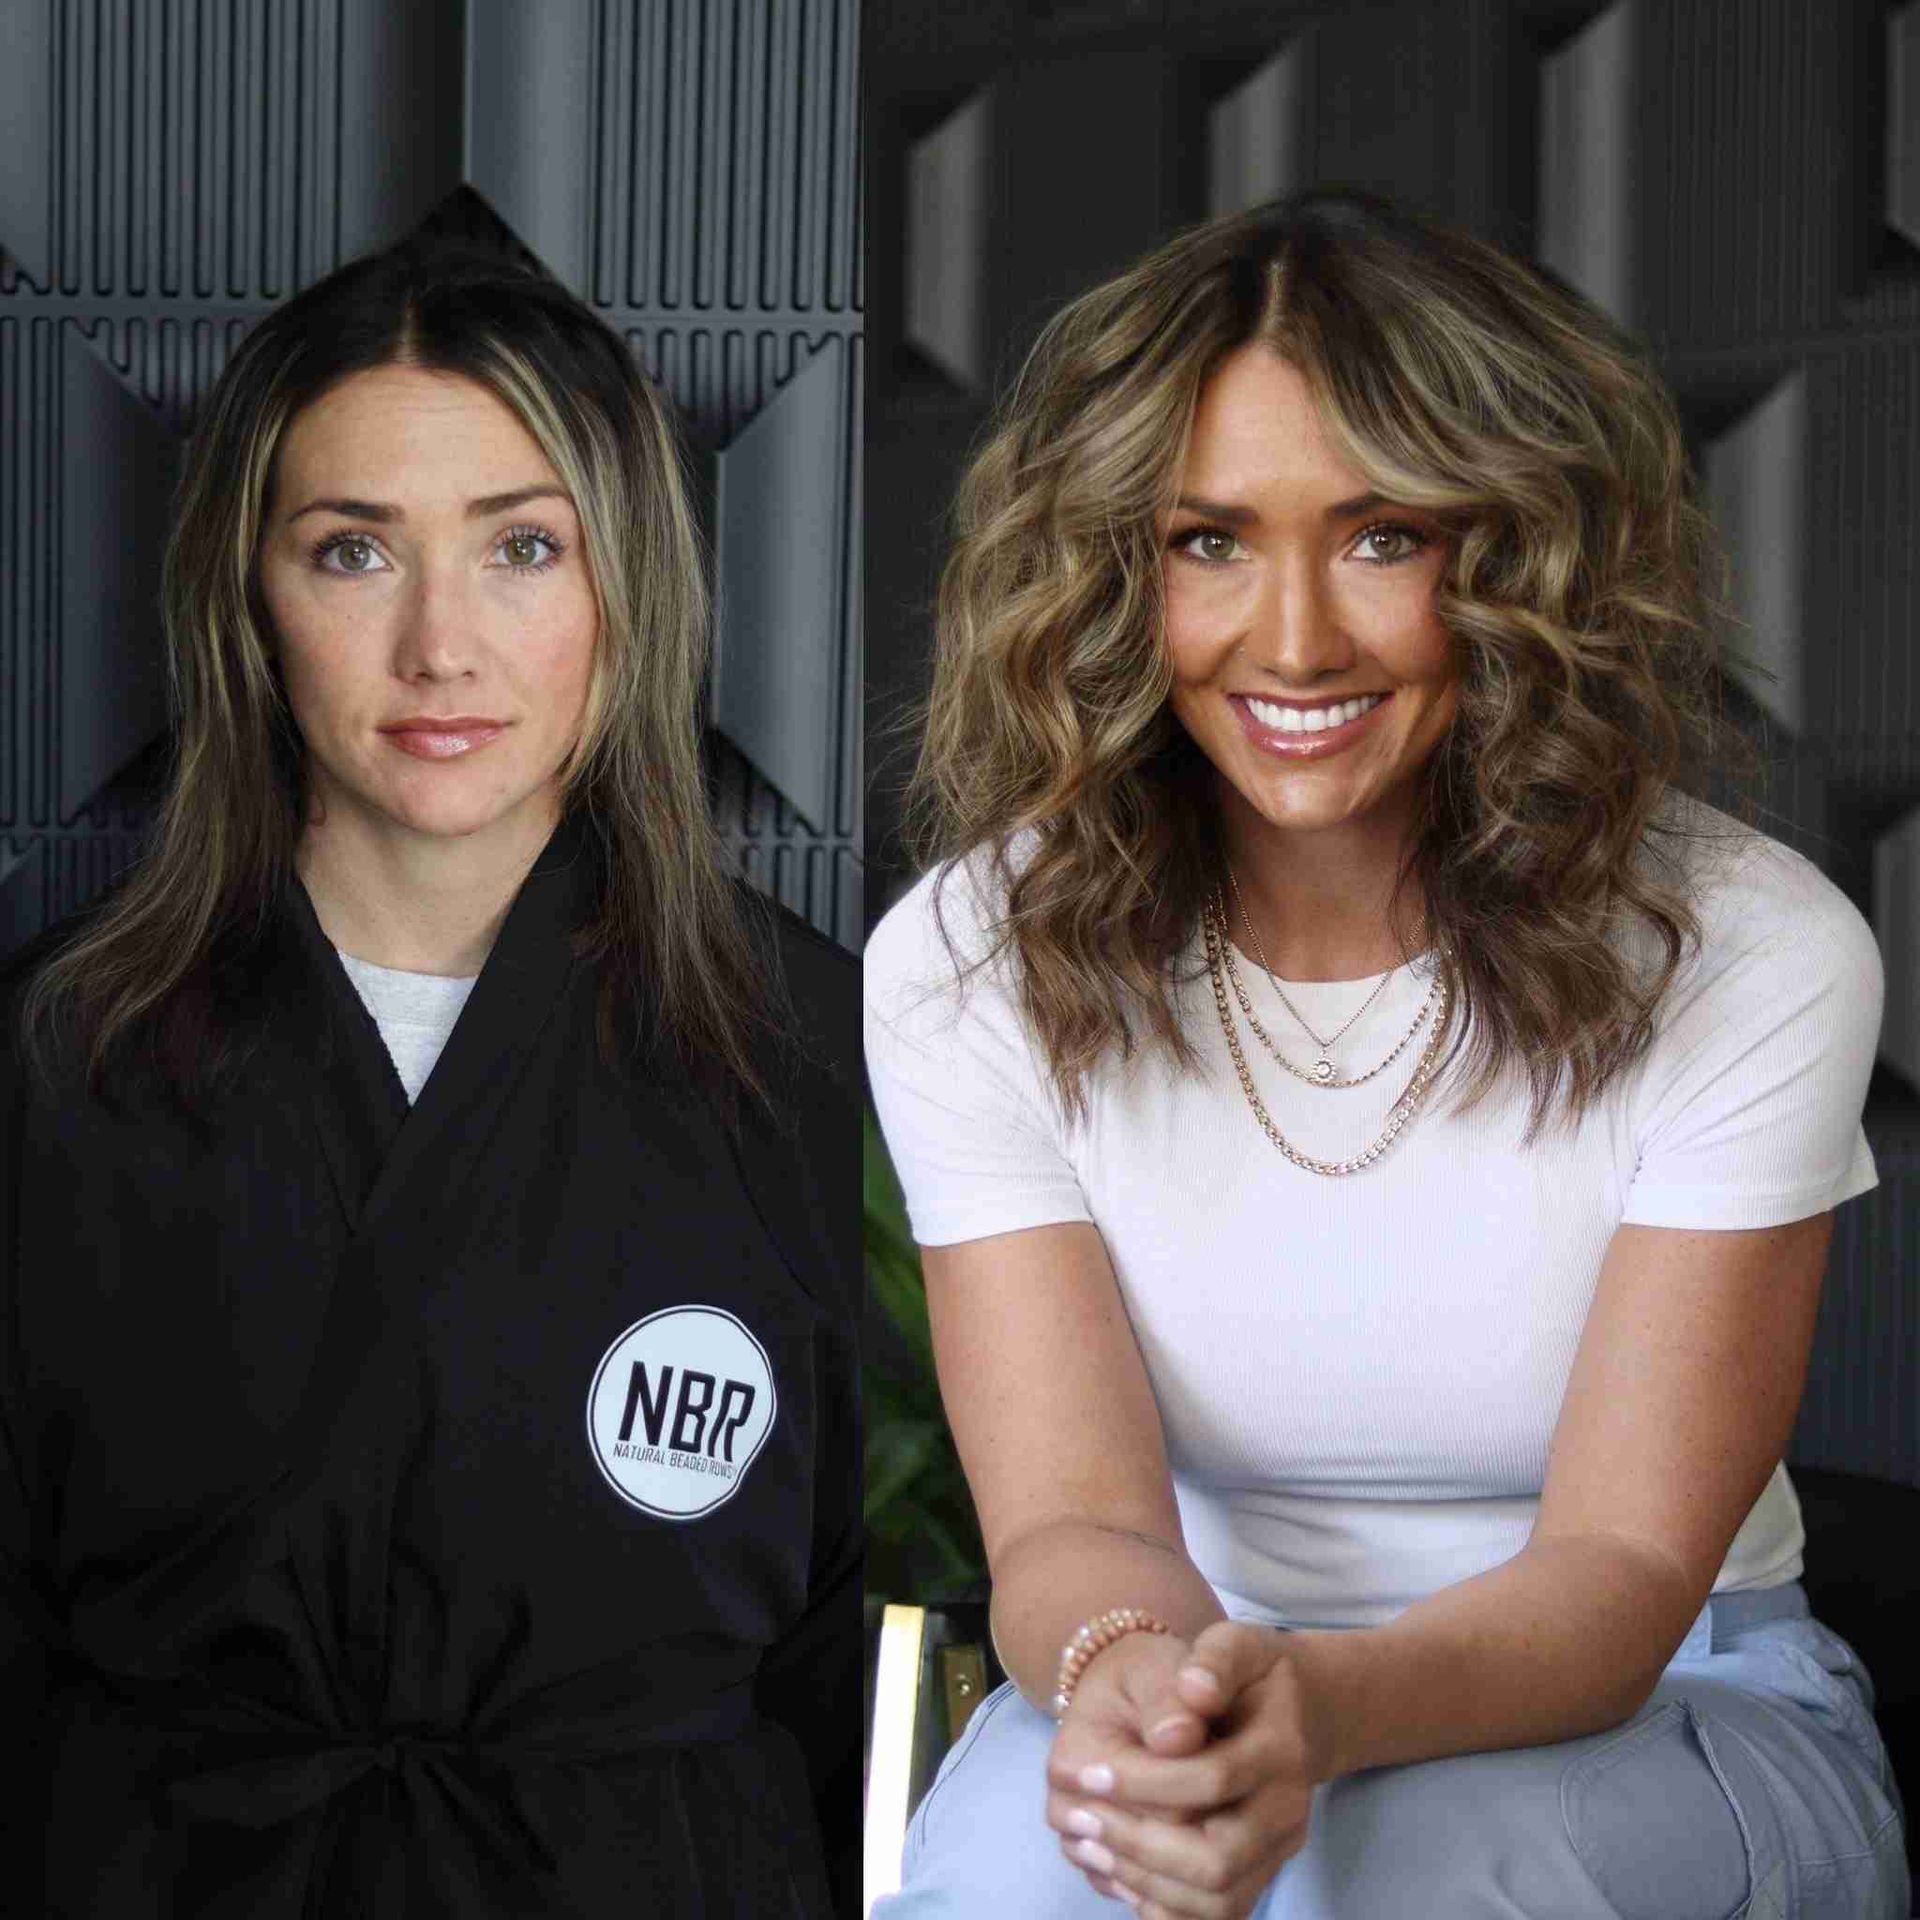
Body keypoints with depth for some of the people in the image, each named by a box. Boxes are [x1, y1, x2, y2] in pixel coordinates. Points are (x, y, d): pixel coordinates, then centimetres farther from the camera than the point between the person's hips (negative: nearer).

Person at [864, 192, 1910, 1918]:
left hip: (1670, 1706, 0)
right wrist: (1130, 1670, -41)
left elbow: (1625, 1565, -18)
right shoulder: (974, 959, -8)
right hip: (1199, 1664, 1)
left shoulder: (1752, 954, -14)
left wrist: (1326, 1704, -41)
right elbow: (1068, 1509, -15)